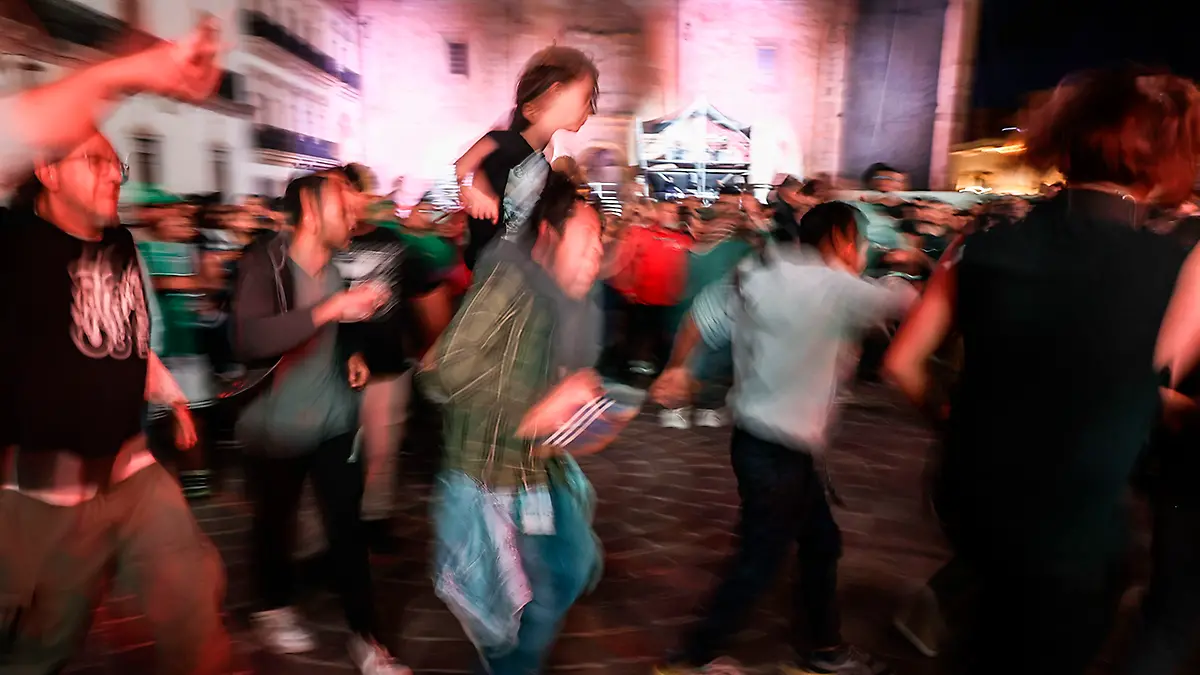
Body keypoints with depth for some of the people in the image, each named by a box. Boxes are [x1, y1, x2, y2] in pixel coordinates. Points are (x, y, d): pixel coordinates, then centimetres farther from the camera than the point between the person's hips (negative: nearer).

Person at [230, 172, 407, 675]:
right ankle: (273, 608, 43)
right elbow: (248, 341, -35)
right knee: (275, 523, 16)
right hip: (276, 428, -3)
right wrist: (329, 308, -41)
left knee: (348, 526, 3)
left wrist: (353, 356, 2)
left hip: (334, 421, 4)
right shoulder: (263, 264, -17)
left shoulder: (338, 269, 0)